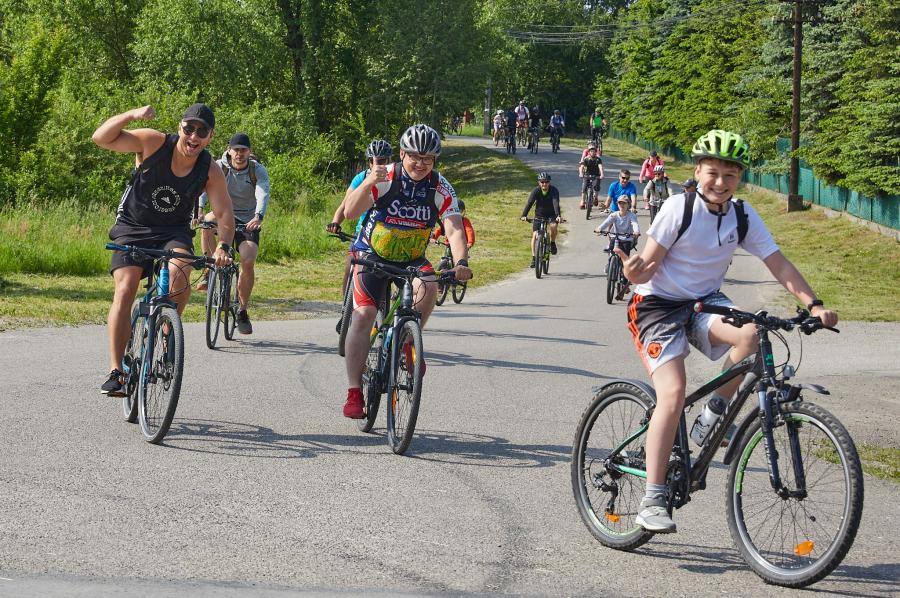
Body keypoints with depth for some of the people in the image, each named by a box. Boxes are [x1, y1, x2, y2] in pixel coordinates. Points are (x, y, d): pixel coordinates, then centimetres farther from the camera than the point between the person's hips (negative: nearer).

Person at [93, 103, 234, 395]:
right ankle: (116, 372, -18)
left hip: (174, 231, 1)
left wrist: (223, 246, -29)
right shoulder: (154, 143, -17)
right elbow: (101, 138, -20)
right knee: (125, 289, -18)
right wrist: (132, 115, -36)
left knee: (179, 272, -31)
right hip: (133, 228, -1)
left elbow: (224, 213, -11)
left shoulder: (210, 172, -12)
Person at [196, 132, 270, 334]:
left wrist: (258, 217, -48)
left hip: (247, 221, 0)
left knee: (248, 262, -19)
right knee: (208, 221, -35)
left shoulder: (258, 170, -10)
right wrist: (198, 210, -45)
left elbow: (263, 194, -28)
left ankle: (243, 311, 1)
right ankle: (210, 271, -22)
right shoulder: (219, 167, -8)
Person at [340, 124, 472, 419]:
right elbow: (350, 212, -28)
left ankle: (408, 342, -5)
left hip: (411, 259, 2)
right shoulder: (384, 178, -18)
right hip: (372, 255, -1)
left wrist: (461, 262, -41)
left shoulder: (441, 189, -13)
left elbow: (454, 228, -22)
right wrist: (368, 185, -48)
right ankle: (354, 393, -9)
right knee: (363, 315, -14)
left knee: (428, 286, -30)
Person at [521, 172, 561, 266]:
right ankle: (534, 257, -2)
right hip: (539, 215, 1)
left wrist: (558, 215, -53)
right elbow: (529, 203, -30)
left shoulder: (554, 190, -22)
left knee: (553, 226, -32)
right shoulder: (536, 191, -18)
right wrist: (524, 215, -46)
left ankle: (552, 243, -4)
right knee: (535, 235, -11)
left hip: (551, 214, -1)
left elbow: (556, 203, -36)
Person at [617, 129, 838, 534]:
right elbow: (648, 266, -15)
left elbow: (778, 264, -3)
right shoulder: (680, 207, -15)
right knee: (673, 394, -22)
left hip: (705, 303, 4)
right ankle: (652, 502, -18)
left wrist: (813, 304, -14)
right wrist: (634, 272, -39)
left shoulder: (743, 216, -2)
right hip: (658, 304, -4)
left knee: (749, 334, -29)